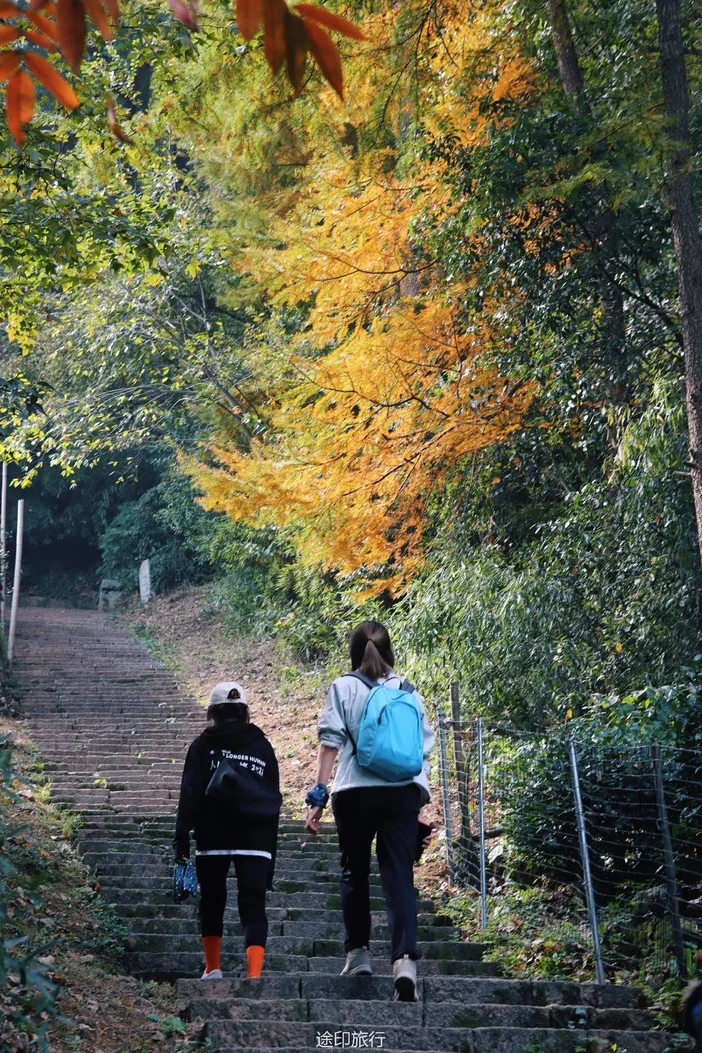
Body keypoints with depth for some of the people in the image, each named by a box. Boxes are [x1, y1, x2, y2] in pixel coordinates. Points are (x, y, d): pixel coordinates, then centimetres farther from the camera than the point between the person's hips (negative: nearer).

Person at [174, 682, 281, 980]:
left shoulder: (203, 745, 3)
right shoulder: (262, 746, 11)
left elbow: (190, 795, -5)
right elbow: (274, 799, 11)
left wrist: (181, 838, -5)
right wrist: (271, 849, 15)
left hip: (213, 840, -1)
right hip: (255, 841, 1)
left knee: (212, 903, 16)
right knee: (254, 908, -1)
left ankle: (213, 969, 24)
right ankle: (254, 973, -16)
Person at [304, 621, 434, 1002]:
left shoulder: (344, 687, 4)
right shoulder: (410, 692, 14)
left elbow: (331, 741, -4)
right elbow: (424, 748, 15)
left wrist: (318, 793, -3)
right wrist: (419, 798, 22)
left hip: (356, 791, -2)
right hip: (405, 791, 2)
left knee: (354, 872, 15)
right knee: (399, 875, -2)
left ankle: (358, 952, 19)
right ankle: (404, 958, -17)